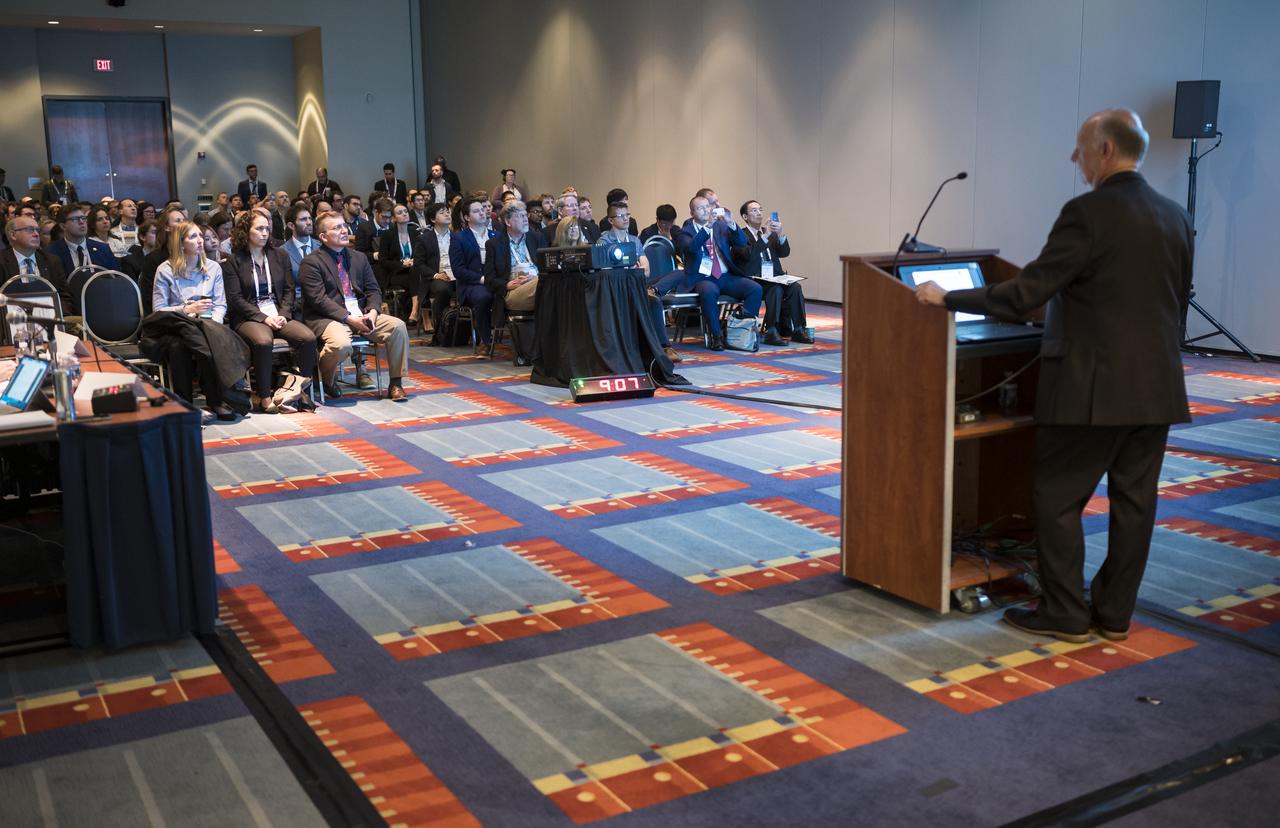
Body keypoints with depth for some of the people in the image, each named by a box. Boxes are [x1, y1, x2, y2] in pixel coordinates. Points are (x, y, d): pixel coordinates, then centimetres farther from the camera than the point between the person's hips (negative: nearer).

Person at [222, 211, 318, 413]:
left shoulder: (280, 255, 16)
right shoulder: (233, 261, 3)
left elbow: (289, 290, 12)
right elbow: (235, 298, -4)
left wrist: (283, 315, -6)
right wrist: (263, 318, -14)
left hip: (279, 315, 4)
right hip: (248, 318, -4)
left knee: (308, 338, -25)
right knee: (263, 341, -37)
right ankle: (264, 396, -24)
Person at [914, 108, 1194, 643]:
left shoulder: (1087, 214, -15)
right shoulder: (1177, 218, 8)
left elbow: (1025, 294, -18)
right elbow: (1179, 303, 15)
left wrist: (947, 298, -9)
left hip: (1091, 387, -7)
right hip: (1157, 388, 7)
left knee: (1058, 498, 5)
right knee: (1134, 499, 12)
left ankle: (1065, 614, 11)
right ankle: (1115, 614, 21)